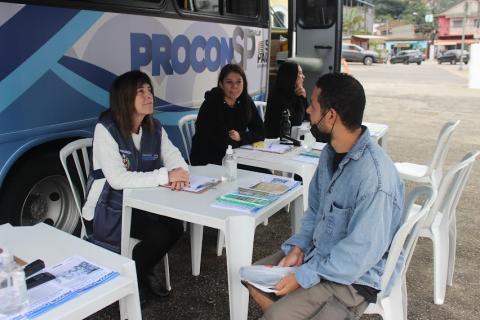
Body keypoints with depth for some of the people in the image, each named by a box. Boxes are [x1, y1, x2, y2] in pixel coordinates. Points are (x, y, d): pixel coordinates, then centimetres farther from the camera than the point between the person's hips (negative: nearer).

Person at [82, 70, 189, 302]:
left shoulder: (154, 128, 0)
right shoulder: (106, 129, -20)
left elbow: (175, 158, -3)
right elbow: (118, 179, -29)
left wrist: (180, 173, -28)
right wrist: (165, 176, -32)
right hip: (111, 207, -6)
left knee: (176, 227, -16)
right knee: (160, 235, -23)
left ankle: (144, 272, 13)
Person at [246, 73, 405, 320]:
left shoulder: (374, 175, -29)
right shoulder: (330, 153, -1)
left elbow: (361, 252, -26)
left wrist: (304, 276, -21)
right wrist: (298, 247, -5)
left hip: (353, 277, -8)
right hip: (318, 254, 8)